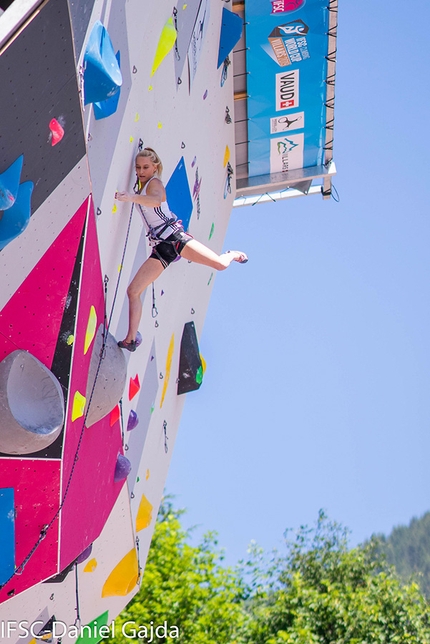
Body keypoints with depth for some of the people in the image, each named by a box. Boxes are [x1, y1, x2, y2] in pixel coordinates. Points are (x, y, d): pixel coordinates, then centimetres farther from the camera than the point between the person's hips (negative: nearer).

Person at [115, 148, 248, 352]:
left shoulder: (154, 183, -7)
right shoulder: (141, 184, 17)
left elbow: (156, 200, -34)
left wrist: (131, 197, -47)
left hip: (173, 236, -7)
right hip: (160, 248, 7)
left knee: (220, 264, -17)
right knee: (133, 291, -6)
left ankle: (233, 254, 22)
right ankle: (130, 339, -1)